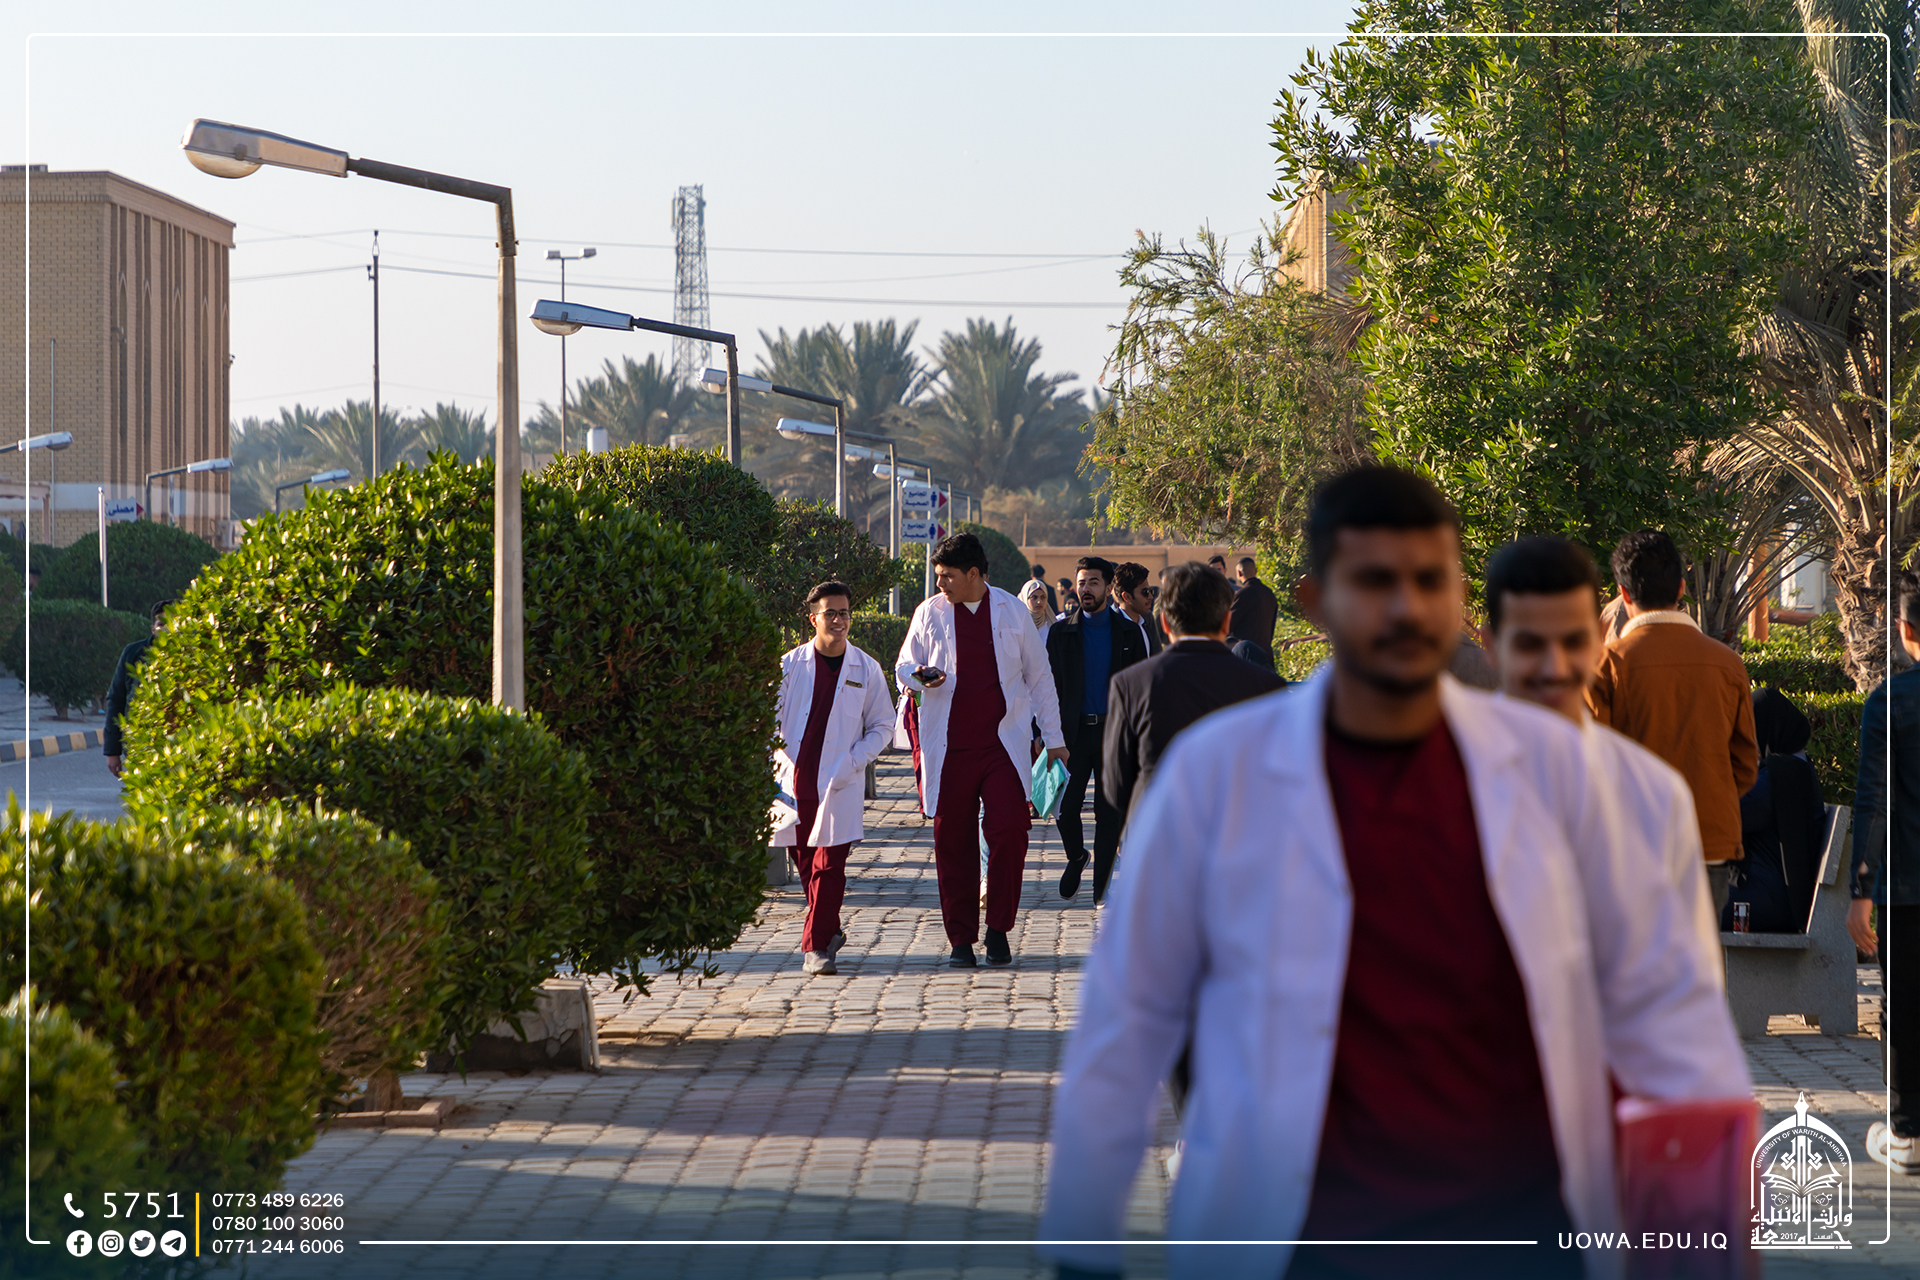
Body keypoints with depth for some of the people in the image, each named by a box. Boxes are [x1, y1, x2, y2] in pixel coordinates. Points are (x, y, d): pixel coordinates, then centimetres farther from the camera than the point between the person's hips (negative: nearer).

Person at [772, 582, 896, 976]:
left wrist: (853, 762, -6)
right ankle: (830, 931, 29)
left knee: (829, 865, -10)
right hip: (794, 780, 2)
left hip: (840, 783, -2)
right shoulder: (789, 665, 4)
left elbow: (883, 725, 8)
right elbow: (767, 718, 10)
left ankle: (816, 947, -8)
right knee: (805, 864, 10)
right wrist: (774, 756, -7)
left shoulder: (866, 669, 3)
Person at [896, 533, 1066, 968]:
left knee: (1008, 832, -12)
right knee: (952, 840, 0)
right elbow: (904, 667, 12)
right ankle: (961, 938, 9)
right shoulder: (930, 613, 4)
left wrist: (1053, 737, 11)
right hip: (949, 748, 1)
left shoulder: (1011, 611, 4)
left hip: (1003, 743, -1)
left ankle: (999, 930, 2)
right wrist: (919, 676, -13)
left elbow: (1039, 677, 12)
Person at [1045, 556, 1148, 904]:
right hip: (1074, 732, 0)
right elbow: (1049, 684, 7)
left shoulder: (1129, 631, 5)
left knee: (1109, 812, 0)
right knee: (1065, 806, -6)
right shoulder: (1061, 631, 5)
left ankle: (1102, 887, 7)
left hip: (1113, 732, 0)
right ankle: (1076, 857, 24)